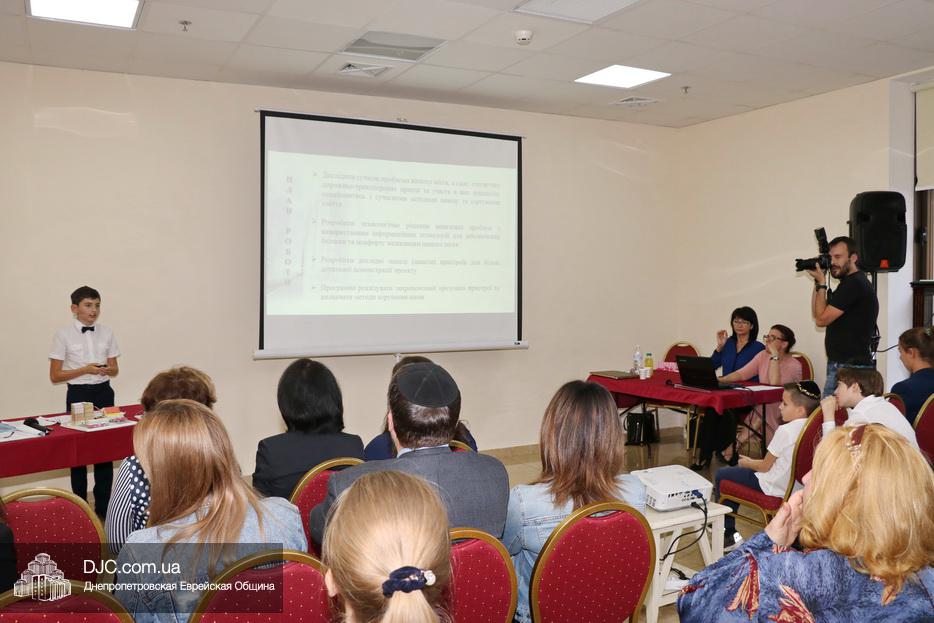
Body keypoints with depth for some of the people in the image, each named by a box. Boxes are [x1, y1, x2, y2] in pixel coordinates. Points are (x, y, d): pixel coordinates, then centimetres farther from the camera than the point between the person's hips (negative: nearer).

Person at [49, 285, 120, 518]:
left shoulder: (106, 333, 5)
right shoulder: (64, 335, -5)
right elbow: (55, 376, -4)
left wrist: (107, 369, -11)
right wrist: (85, 370, -16)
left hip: (104, 393, 3)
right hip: (78, 394, -3)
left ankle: (103, 507, 16)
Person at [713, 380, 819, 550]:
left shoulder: (784, 431, -24)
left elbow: (765, 466, -14)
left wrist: (747, 463, 6)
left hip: (776, 488, -9)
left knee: (721, 476, 5)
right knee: (734, 473, 26)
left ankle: (728, 533, 11)